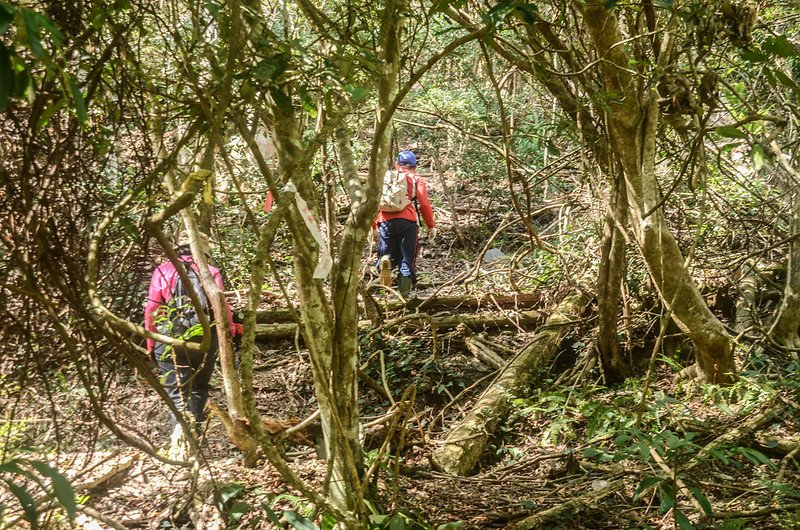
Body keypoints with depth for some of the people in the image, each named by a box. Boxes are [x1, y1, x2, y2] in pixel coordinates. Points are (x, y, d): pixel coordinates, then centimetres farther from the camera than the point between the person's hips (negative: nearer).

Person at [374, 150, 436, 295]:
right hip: (407, 221, -2)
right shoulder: (416, 179, 14)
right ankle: (403, 292, -8)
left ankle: (385, 261, -23)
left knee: (390, 257, 12)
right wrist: (431, 226, 11)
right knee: (407, 260, 6)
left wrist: (374, 226, 17)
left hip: (385, 221, 2)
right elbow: (424, 204, 5)